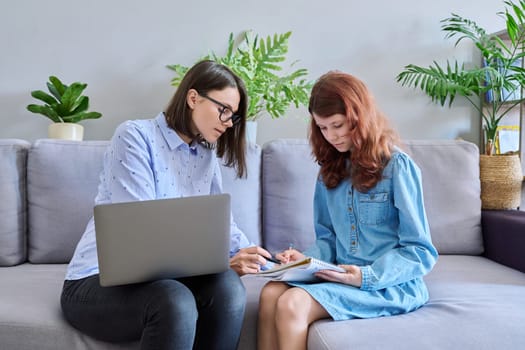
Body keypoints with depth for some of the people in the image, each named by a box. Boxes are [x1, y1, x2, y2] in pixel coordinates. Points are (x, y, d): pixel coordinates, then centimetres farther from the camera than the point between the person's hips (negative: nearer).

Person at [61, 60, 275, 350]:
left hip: (160, 276, 6)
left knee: (228, 287, -28)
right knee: (176, 302, -37)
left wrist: (258, 257, -5)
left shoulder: (207, 155, 10)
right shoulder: (134, 136, -12)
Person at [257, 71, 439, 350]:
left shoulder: (397, 166, -7)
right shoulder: (330, 170, 11)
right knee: (271, 294, -24)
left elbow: (420, 252, -8)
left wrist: (367, 276, -21)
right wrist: (307, 259, -7)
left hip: (390, 284, -5)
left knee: (292, 304, -28)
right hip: (341, 278, 6)